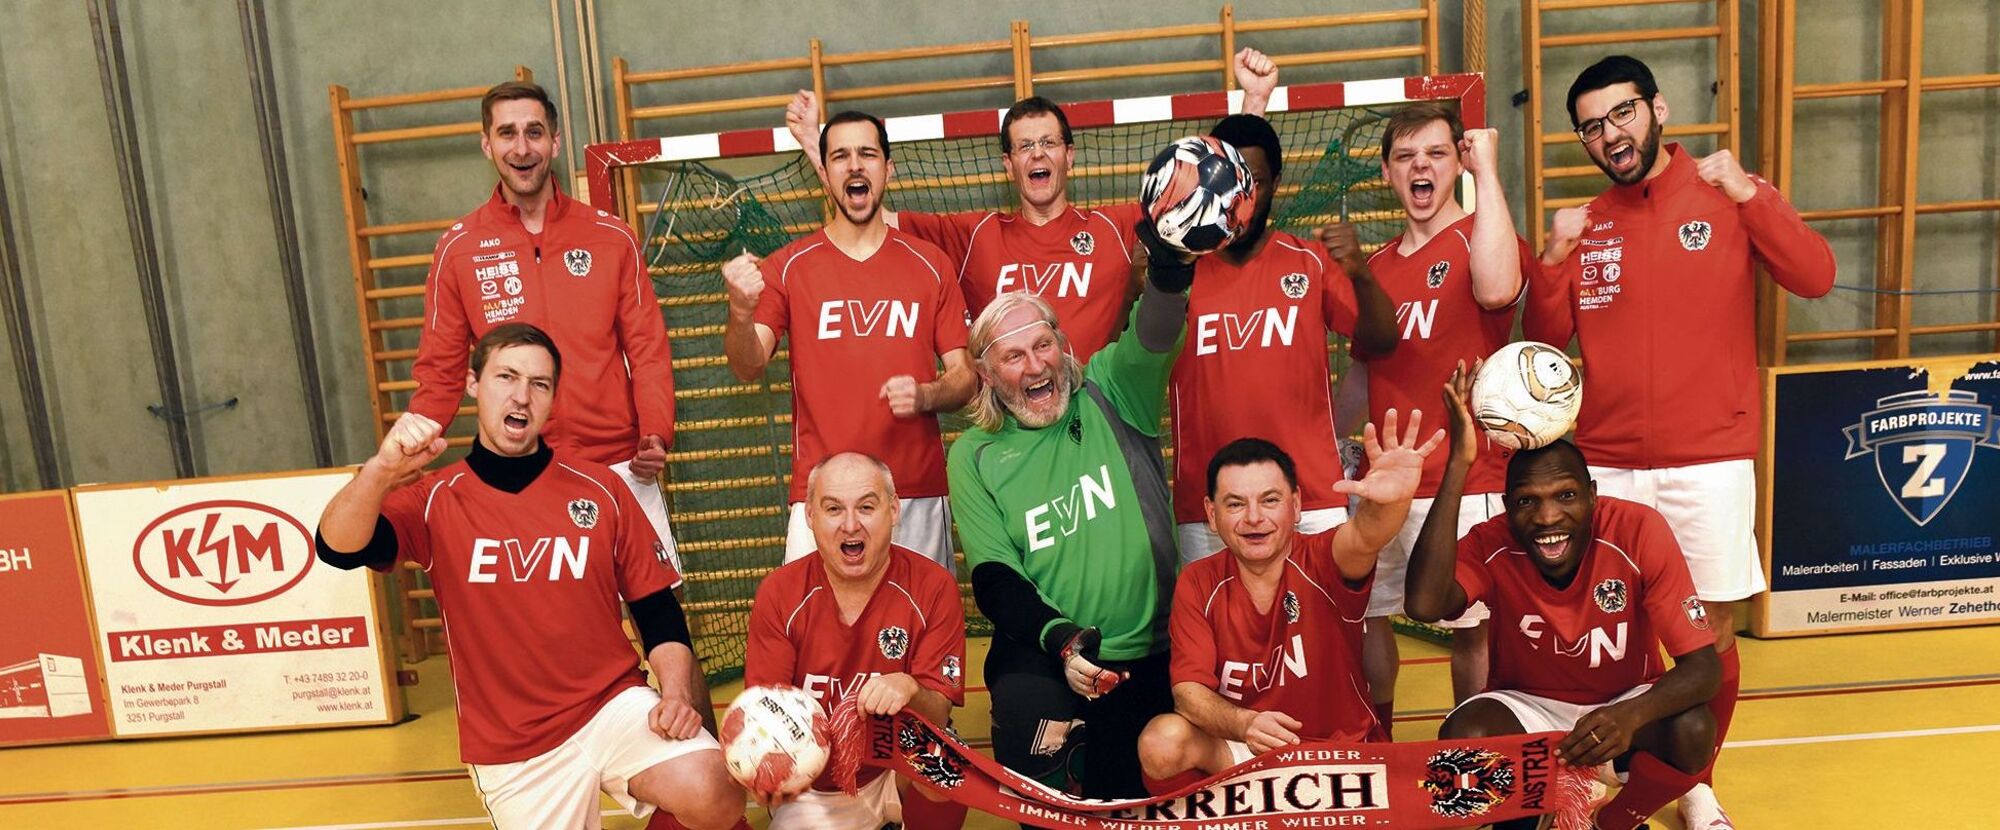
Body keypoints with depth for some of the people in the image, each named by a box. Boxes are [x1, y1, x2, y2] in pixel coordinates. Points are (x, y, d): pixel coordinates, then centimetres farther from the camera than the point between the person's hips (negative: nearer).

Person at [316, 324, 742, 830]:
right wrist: (383, 469, -38)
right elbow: (339, 548, -19)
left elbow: (656, 607, 4)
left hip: (612, 708, 0)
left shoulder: (598, 488, 0)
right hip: (509, 750, 1)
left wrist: (675, 695, -12)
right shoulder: (436, 501, -1)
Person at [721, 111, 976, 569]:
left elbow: (964, 375, 6)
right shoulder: (788, 266, 4)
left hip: (918, 495, 1)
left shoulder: (930, 264, 6)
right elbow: (748, 368, -6)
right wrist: (741, 311, -26)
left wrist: (925, 395, -15)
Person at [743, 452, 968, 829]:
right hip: (813, 792, 3)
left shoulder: (933, 587, -12)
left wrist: (910, 690, -35)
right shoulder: (778, 593, -7)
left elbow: (938, 716, -12)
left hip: (905, 773, -2)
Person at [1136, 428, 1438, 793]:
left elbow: (1364, 537, -39)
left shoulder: (1321, 562, -14)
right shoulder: (1198, 584, -7)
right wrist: (1243, 724, -36)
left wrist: (1392, 499, -64)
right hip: (1235, 749, 0)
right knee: (1162, 743, -28)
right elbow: (1188, 690, -14)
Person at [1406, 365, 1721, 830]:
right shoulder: (1492, 546, -23)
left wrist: (1632, 714, -45)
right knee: (1461, 738, -31)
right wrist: (1459, 463, -44)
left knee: (1694, 732, -30)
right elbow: (1424, 606, -44)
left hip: (1624, 704, 1)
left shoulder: (1639, 532, -24)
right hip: (1528, 705, 0)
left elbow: (1703, 667, -22)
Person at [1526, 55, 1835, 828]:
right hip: (1605, 464, 2)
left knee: (1713, 633, 7)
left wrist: (1747, 194, -19)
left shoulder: (1732, 196, 1)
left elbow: (1815, 277, -12)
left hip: (1710, 461, -1)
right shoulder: (1584, 224, 7)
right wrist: (1553, 260, -12)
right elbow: (1546, 338, 3)